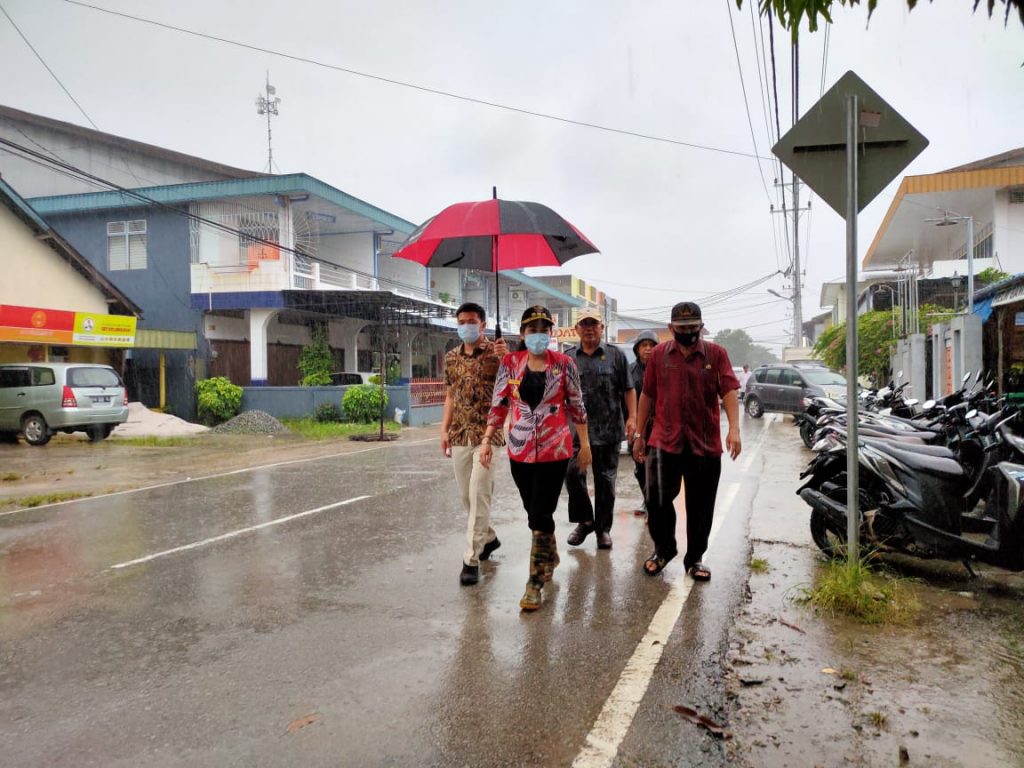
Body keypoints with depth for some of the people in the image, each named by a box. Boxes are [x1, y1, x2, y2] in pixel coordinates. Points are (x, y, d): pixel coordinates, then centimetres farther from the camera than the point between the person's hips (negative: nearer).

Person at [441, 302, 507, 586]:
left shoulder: (495, 353, -5)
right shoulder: (451, 358, 10)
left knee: (478, 495, -10)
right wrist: (444, 429, 10)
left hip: (487, 434, -5)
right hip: (460, 435, 6)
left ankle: (471, 559, -5)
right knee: (466, 495, 13)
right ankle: (488, 537, 35)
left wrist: (506, 358, -29)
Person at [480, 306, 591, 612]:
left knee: (540, 516, -5)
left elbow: (576, 405, 3)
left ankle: (535, 583, 5)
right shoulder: (510, 363, 1)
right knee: (535, 513, 16)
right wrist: (486, 440, 0)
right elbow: (499, 404, 5)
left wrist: (585, 443, 4)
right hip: (520, 449, 3)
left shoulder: (564, 364, -4)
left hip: (554, 450, -3)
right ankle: (550, 557, 41)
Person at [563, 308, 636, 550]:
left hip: (608, 429, -1)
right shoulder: (567, 357, 8)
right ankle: (584, 520, 16)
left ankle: (603, 528, 19)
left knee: (605, 480, 6)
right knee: (572, 474, -6)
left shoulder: (616, 355, 5)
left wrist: (632, 417, -4)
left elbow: (628, 389, 3)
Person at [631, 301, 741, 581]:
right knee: (657, 499, -6)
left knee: (700, 506, 8)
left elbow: (729, 391, -7)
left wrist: (734, 429, -22)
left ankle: (695, 558, 26)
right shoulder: (658, 354, 6)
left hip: (706, 444, 0)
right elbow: (647, 396, 10)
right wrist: (639, 434, 10)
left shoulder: (716, 354, 3)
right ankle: (664, 549, 19)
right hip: (664, 441, 0)